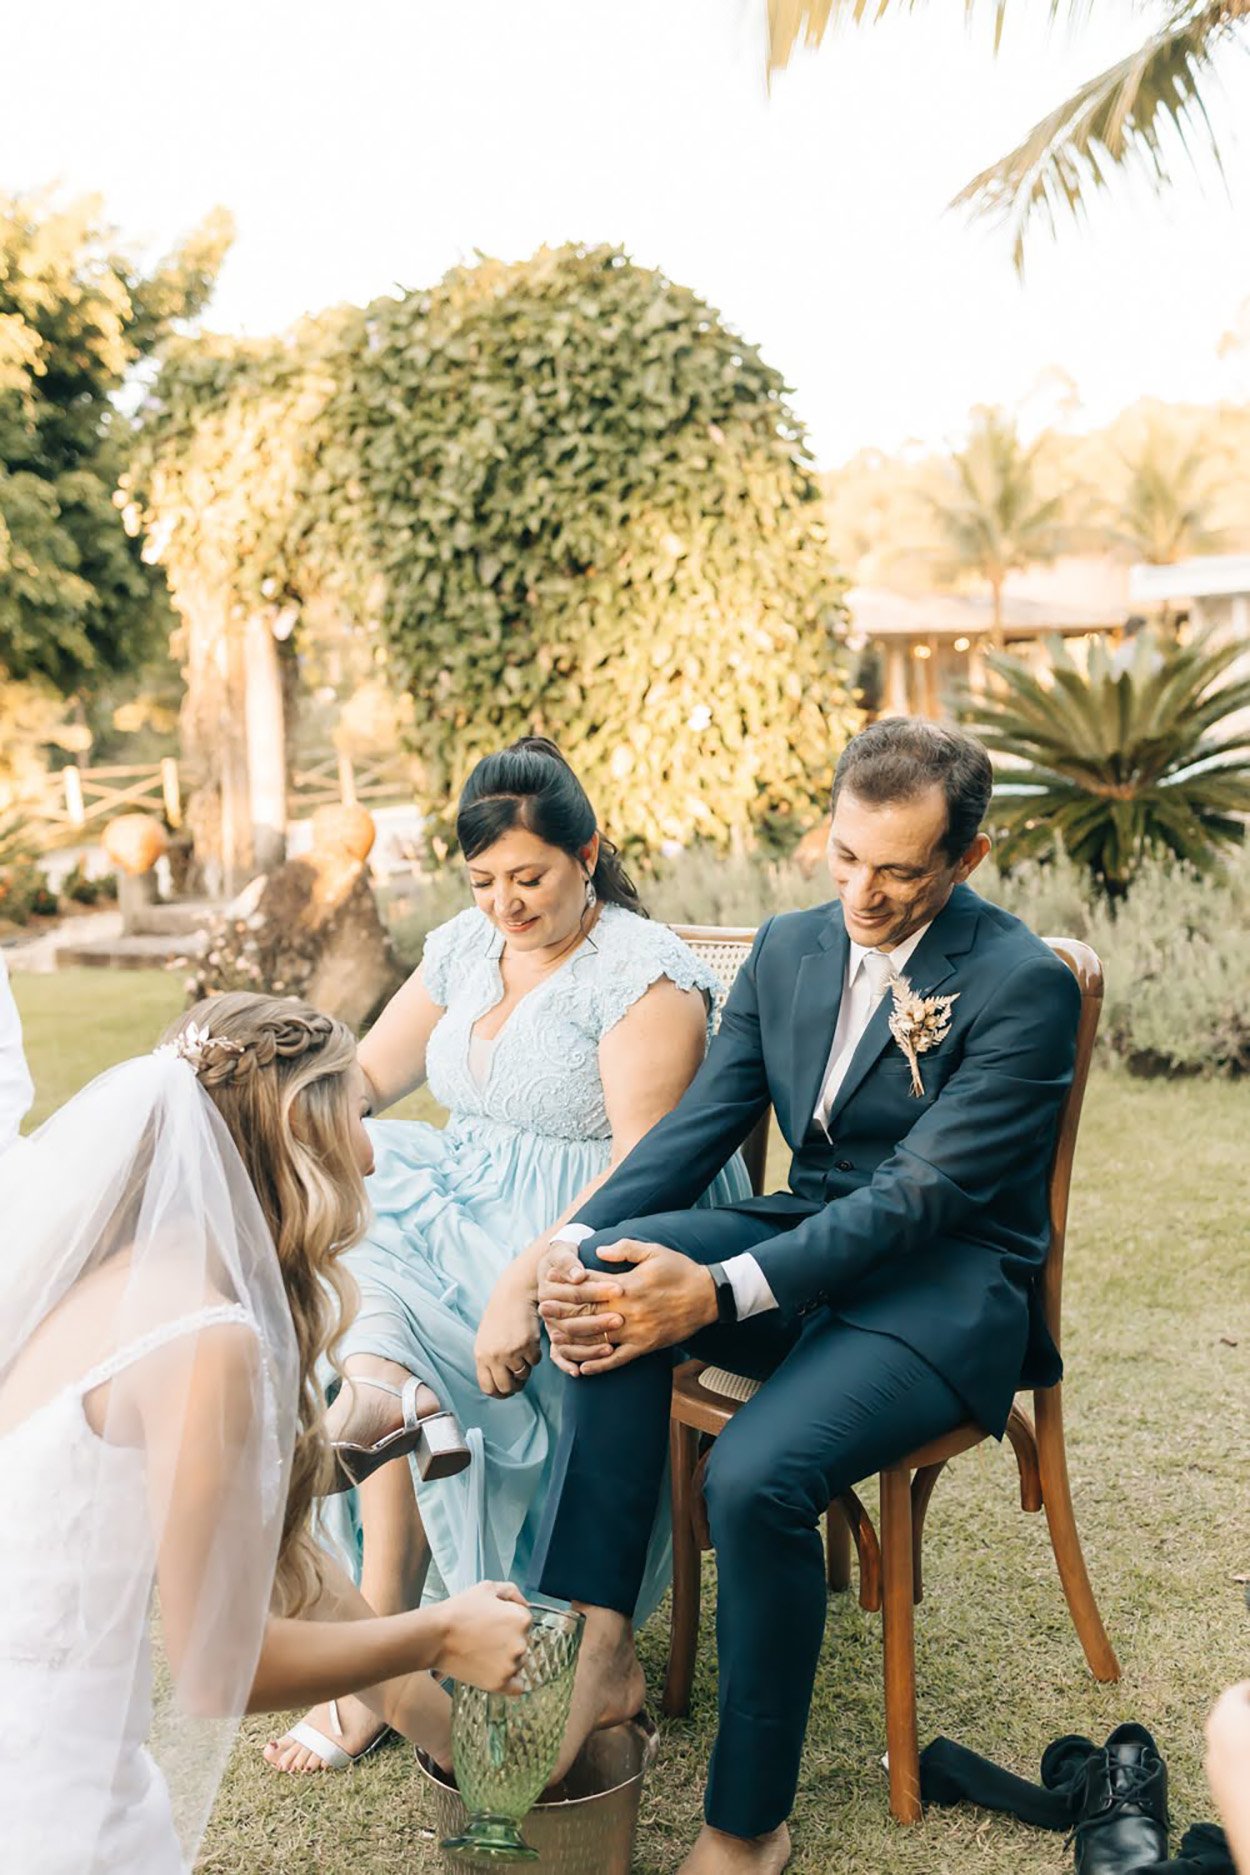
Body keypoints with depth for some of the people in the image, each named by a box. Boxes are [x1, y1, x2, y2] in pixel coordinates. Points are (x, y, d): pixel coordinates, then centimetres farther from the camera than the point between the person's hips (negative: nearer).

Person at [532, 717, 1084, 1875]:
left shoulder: (1022, 986, -14)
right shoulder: (789, 950, 7)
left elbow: (921, 1192, -22)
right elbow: (702, 1121, 3)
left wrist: (720, 1295, -32)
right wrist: (576, 1246, -16)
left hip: (946, 1286, -6)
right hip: (811, 1245, 6)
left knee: (756, 1477, -30)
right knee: (615, 1268, -25)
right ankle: (602, 1647, -22)